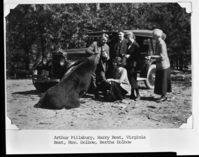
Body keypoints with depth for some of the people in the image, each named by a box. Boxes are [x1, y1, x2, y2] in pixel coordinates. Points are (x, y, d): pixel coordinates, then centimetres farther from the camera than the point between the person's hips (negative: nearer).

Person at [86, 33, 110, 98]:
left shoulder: (107, 47, 8)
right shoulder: (94, 44, -2)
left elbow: (107, 58, 9)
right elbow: (87, 50, -13)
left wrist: (106, 57, -16)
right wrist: (93, 53, -31)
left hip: (102, 66, 1)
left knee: (103, 80, -6)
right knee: (94, 80, 4)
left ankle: (105, 94, 5)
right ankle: (96, 94, 14)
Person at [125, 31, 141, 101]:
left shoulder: (136, 45, -11)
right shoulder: (128, 44, 13)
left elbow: (138, 55, -13)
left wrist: (130, 56, -17)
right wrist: (126, 55, 4)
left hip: (133, 64, -8)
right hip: (128, 64, 8)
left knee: (133, 79, -9)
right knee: (130, 79, 10)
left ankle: (138, 94, -2)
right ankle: (132, 94, 18)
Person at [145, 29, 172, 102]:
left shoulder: (162, 44, -20)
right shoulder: (157, 43, 9)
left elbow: (162, 56, -25)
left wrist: (151, 56, -25)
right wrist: (151, 56, 9)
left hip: (163, 65, -10)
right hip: (159, 65, 10)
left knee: (162, 81, -2)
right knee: (159, 82, 13)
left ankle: (163, 96, 6)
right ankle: (164, 95, 21)